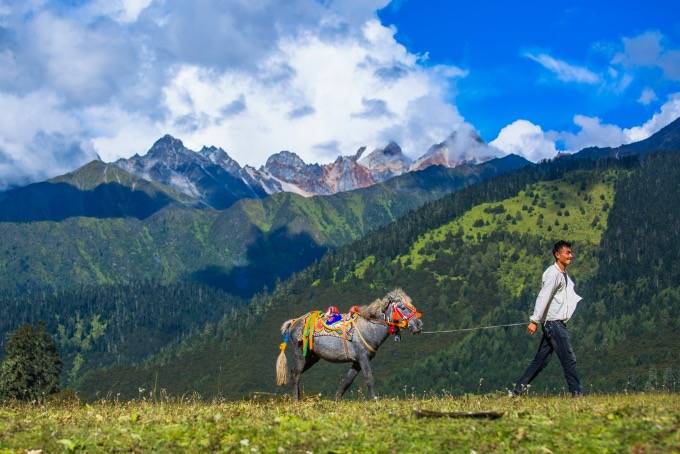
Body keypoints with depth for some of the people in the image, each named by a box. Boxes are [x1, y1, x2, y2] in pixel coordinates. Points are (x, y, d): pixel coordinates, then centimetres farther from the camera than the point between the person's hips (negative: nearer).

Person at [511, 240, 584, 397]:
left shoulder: (564, 275, 19)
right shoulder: (553, 273, -12)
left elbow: (571, 296, 27)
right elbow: (543, 297, -19)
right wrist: (535, 320, -24)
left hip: (558, 323, 10)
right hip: (553, 322, -10)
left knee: (541, 360, 9)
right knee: (569, 359, -7)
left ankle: (518, 390, 12)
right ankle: (577, 393, -2)